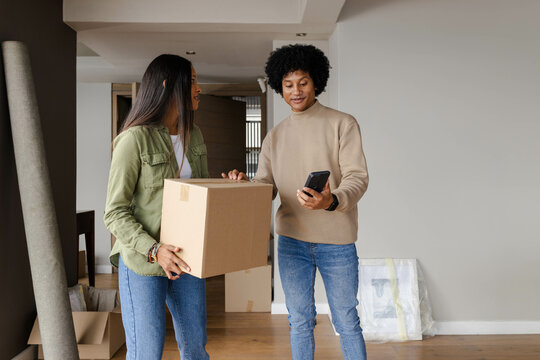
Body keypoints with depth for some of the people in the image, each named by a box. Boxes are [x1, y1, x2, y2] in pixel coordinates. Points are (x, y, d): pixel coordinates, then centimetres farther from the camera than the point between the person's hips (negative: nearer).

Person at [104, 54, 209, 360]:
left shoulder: (194, 135, 6)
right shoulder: (134, 139, -16)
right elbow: (115, 212, -15)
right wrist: (154, 249, -26)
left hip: (185, 257, 6)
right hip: (142, 262, -6)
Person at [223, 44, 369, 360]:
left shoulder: (342, 123, -2)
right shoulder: (276, 136, 11)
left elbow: (358, 177, -12)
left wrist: (332, 200, -33)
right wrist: (244, 184, -14)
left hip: (336, 240, -3)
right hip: (291, 240, 4)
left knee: (347, 322, 9)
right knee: (300, 322, 15)